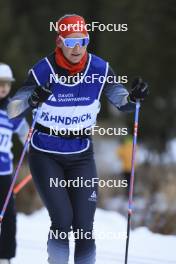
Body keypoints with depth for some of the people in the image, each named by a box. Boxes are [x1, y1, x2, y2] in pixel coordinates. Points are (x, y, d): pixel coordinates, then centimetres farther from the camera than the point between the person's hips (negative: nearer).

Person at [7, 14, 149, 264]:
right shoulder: (43, 71, -14)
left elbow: (123, 102, 1)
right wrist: (33, 100, -36)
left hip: (81, 155, 2)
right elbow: (12, 110, -15)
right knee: (63, 220, -16)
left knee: (84, 227, -7)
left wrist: (134, 96, -22)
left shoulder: (99, 69, -8)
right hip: (46, 156, -2)